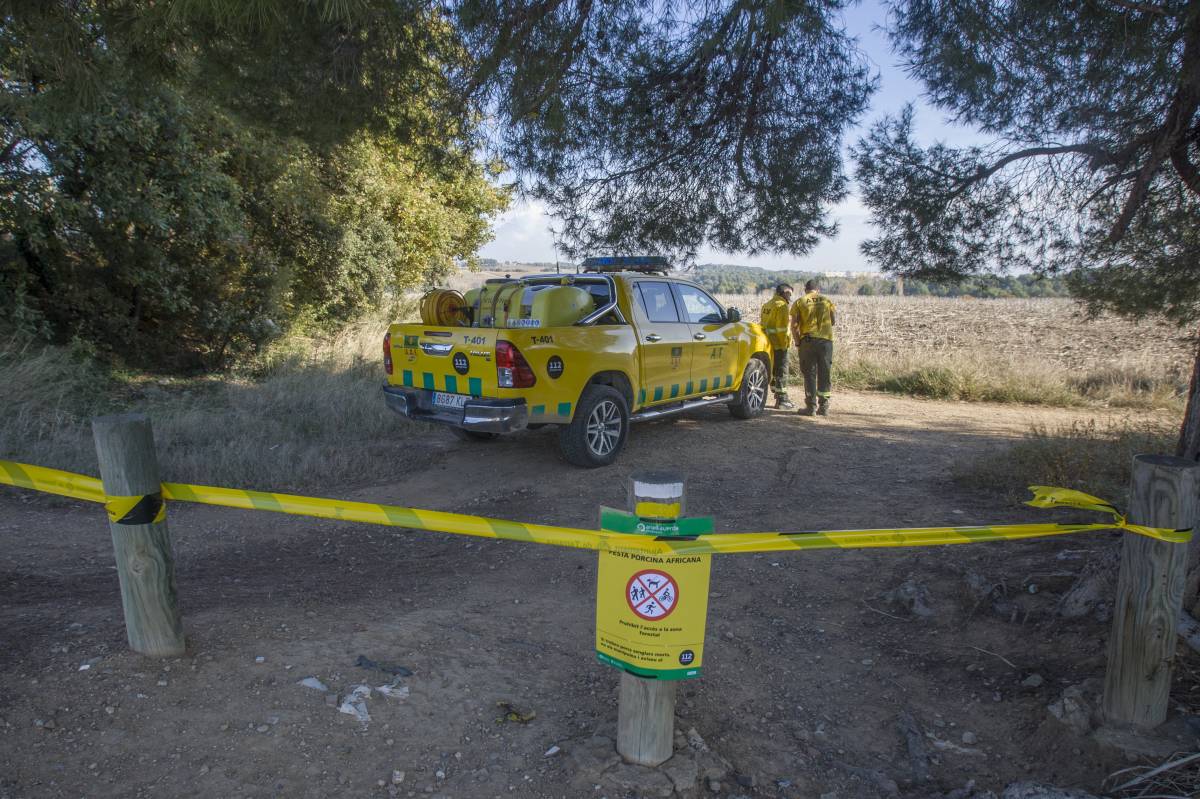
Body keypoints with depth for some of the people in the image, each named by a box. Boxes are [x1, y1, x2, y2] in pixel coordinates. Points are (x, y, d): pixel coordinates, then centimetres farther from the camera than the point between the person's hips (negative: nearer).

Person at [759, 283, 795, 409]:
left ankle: (779, 398, 19)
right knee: (781, 371, -3)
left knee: (773, 370, 13)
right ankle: (782, 399, -1)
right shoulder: (781, 306, -12)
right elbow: (782, 328, -19)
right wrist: (784, 344, -14)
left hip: (768, 343, 9)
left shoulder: (767, 305, 16)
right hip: (778, 344, -9)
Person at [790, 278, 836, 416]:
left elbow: (794, 325, -4)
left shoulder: (799, 302, 3)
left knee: (809, 374, 4)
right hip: (826, 339, 2)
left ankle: (811, 407, 3)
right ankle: (824, 407, 10)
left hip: (808, 340, -2)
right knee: (824, 374, 8)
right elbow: (833, 321, 14)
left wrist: (798, 342, 5)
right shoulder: (827, 301, 9)